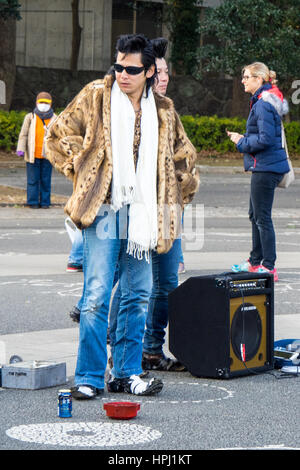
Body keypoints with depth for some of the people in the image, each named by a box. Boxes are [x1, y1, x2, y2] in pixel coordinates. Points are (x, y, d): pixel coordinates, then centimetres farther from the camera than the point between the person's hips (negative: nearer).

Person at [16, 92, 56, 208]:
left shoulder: (54, 119, 6)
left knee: (46, 180, 4)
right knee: (33, 180, 1)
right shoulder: (30, 117, 3)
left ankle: (45, 202, 11)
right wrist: (21, 149, -9)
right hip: (33, 155, -1)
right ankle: (33, 202, 8)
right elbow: (23, 134, 2)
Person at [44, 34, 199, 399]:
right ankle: (89, 378, -4)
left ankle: (127, 373, 16)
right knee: (97, 296, -10)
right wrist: (81, 172, -1)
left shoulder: (163, 111, 11)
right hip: (103, 210, -4)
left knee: (138, 295, 6)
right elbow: (58, 137, 5)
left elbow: (184, 158, 23)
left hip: (141, 215, 4)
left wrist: (173, 201, 14)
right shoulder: (95, 97, 2)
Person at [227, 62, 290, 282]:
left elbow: (265, 139, -23)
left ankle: (269, 267, -3)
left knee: (262, 217, -6)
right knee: (255, 215, 18)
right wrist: (244, 138, 11)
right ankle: (255, 262, 27)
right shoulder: (263, 101, 15)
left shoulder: (263, 104, -17)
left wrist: (242, 142, -10)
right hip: (266, 166, 11)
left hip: (266, 168, -11)